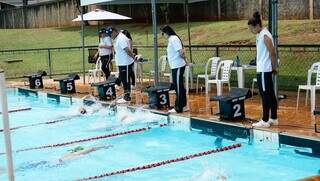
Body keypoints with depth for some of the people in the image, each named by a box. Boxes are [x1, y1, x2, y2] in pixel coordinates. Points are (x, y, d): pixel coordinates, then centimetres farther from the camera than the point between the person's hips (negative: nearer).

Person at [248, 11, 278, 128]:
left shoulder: (265, 36, -16)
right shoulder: (259, 35, 13)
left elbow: (272, 53, -17)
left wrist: (274, 68, -8)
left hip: (264, 70, -10)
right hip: (262, 69, 10)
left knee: (265, 95, -4)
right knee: (270, 94, 13)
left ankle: (265, 121, 1)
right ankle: (274, 119, 21)